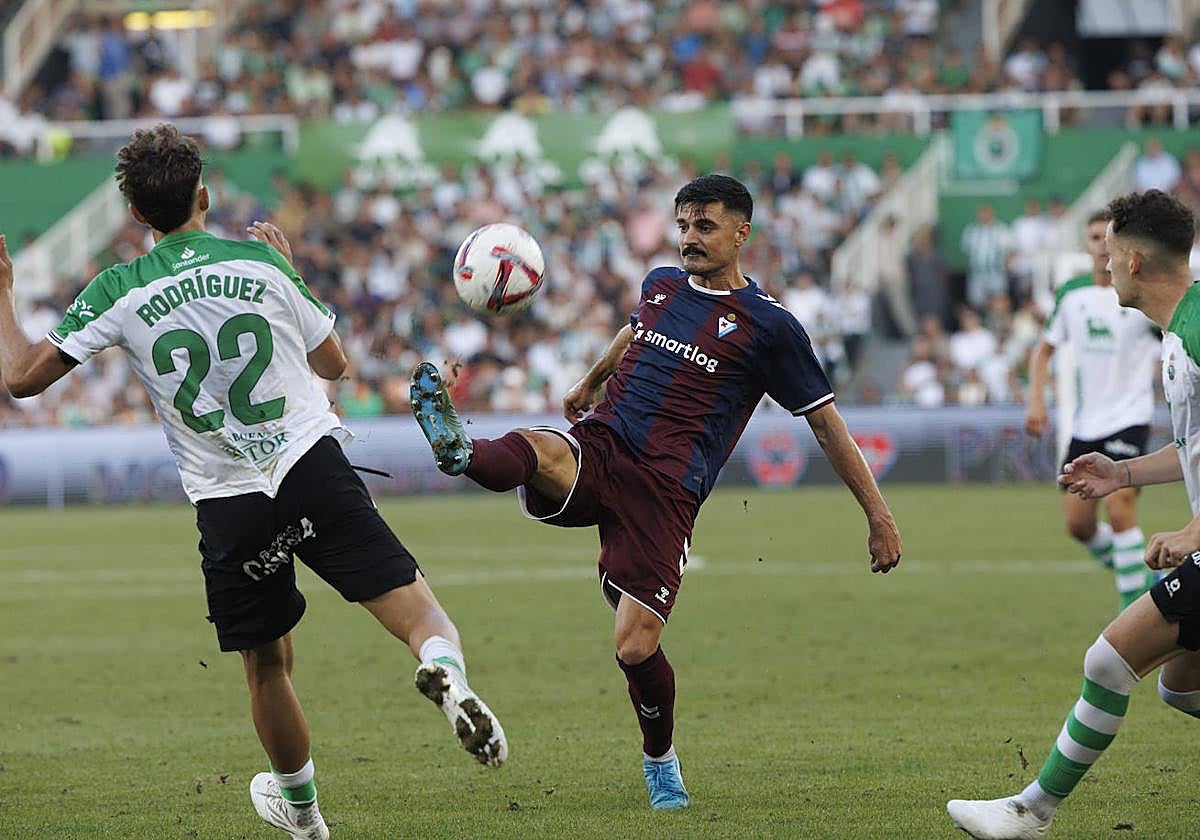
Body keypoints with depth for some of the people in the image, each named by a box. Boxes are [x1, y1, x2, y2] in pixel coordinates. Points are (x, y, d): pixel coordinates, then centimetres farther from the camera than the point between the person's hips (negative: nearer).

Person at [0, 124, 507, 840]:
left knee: (267, 666, 20)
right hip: (315, 470, -1)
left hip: (228, 506, 1)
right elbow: (335, 362, 14)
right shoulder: (259, 263, 2)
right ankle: (445, 671, -37)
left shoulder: (117, 293, -1)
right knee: (419, 614, -4)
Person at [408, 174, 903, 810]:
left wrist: (878, 515, 5)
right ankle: (459, 453, -64)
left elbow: (825, 421, 6)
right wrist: (588, 384, 55)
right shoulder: (661, 285, 16)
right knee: (534, 452, -34)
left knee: (636, 647, -11)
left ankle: (660, 760, 14)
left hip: (664, 488, -4)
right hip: (595, 449, 4)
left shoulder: (768, 325, 2)